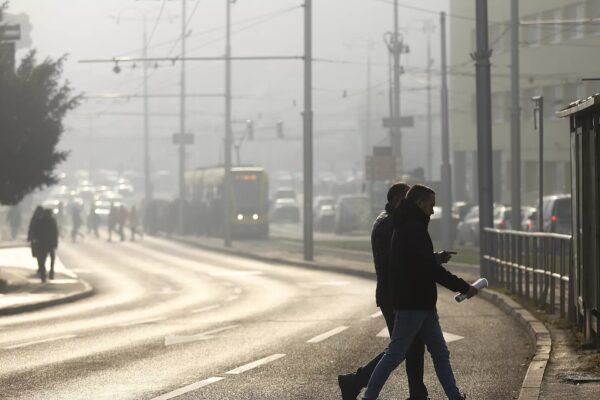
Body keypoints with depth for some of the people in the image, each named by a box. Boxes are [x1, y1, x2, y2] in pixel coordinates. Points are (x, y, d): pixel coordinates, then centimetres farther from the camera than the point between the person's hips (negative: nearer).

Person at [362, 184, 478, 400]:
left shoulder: (406, 226, 15)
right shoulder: (413, 229, -17)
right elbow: (429, 268, -21)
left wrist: (434, 258, 11)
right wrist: (463, 287, -15)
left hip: (422, 303, 11)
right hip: (413, 303, -11)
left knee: (440, 353, 11)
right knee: (395, 354, -5)